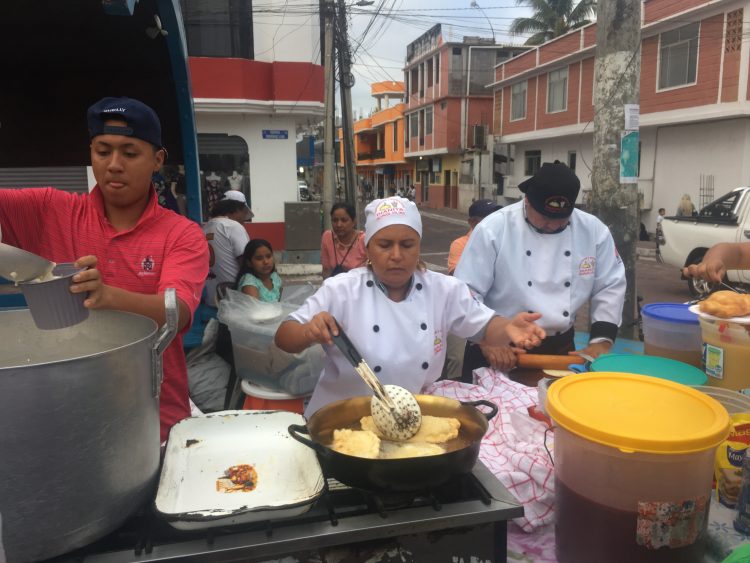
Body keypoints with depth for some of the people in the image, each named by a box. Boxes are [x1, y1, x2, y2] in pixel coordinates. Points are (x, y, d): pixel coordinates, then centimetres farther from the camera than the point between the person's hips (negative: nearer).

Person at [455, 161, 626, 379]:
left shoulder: (593, 230, -4)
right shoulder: (492, 229, -15)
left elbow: (611, 287, 4)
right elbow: (466, 292, -15)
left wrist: (602, 341, -6)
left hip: (559, 348, 3)